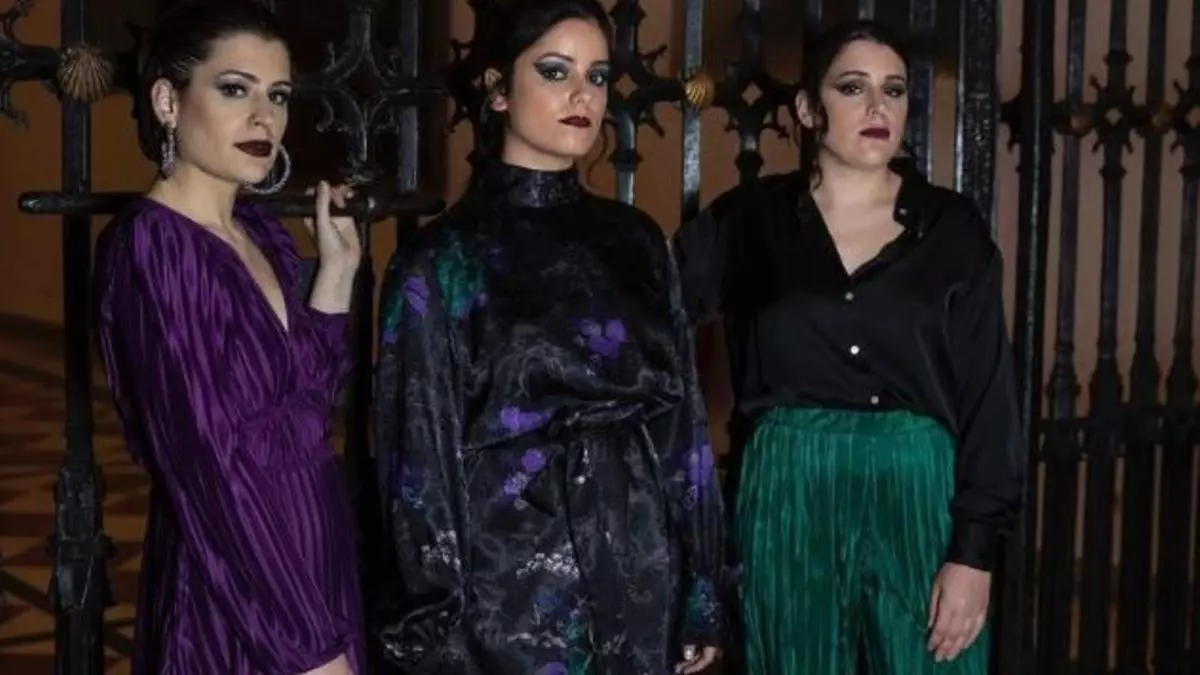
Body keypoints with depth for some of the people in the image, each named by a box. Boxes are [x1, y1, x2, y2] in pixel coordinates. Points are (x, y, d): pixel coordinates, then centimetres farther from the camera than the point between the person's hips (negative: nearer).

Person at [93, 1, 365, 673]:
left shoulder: (262, 232, 5)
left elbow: (307, 400, 9)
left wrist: (338, 264, 4)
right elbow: (205, 465, -21)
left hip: (313, 562, 8)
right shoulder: (149, 246, -18)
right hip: (234, 600, -8)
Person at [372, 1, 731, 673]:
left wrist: (703, 593, 6)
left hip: (645, 581, 5)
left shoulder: (637, 240, 6)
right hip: (516, 592, -4)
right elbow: (424, 463, -8)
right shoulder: (441, 262, -8)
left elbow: (682, 418, 7)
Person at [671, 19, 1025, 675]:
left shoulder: (952, 227, 2)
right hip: (789, 500, 0)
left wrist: (974, 549, -7)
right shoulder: (749, 217, 4)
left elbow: (987, 392, -1)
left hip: (918, 497, 0)